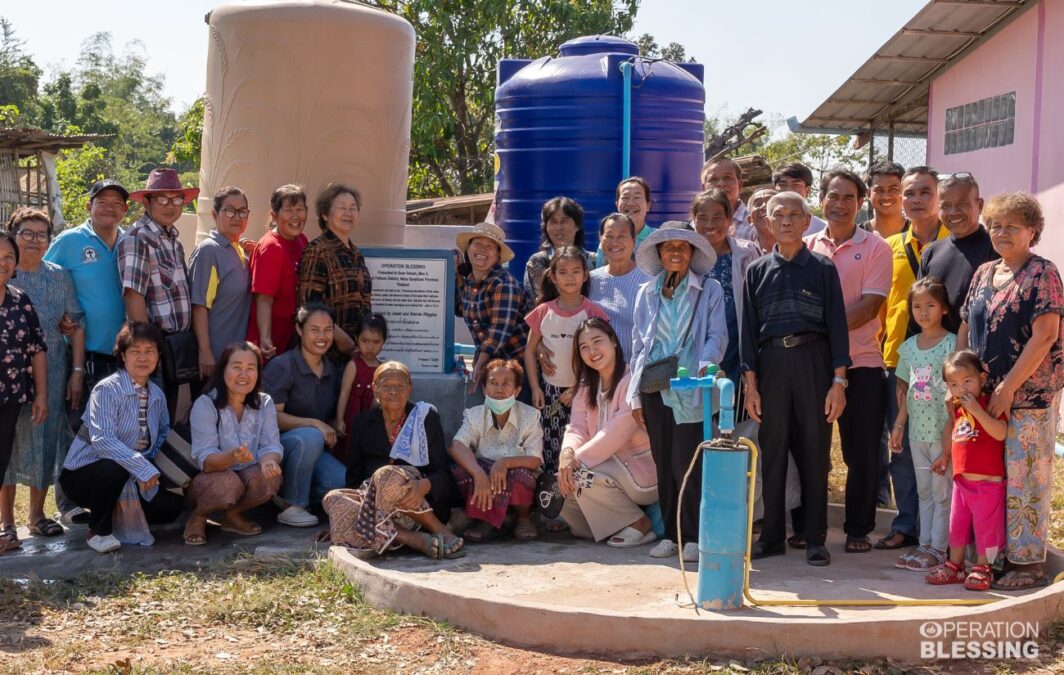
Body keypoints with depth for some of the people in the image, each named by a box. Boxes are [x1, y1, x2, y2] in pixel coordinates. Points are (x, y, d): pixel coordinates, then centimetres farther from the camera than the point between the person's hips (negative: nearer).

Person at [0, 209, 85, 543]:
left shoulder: (59, 276, 5)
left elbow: (77, 324, 6)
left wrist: (77, 371, -1)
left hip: (51, 370, 2)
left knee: (46, 438, 6)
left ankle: (37, 514, 20)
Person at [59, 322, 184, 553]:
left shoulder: (157, 395, 4)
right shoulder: (108, 389, -17)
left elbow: (165, 433, 17)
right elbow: (102, 438, -30)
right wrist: (143, 468, -37)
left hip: (130, 480, 6)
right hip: (84, 474, -6)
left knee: (170, 507, -9)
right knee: (114, 468, -38)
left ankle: (115, 516, 18)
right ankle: (99, 530, -10)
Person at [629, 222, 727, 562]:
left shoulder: (709, 290, 5)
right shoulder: (646, 293, 16)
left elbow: (717, 336, -2)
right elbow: (638, 344, 16)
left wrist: (704, 364, -22)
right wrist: (635, 395, 12)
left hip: (689, 389, -4)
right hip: (654, 388, 4)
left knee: (686, 463, -9)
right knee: (663, 463, 7)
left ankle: (695, 536, 2)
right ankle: (670, 533, 16)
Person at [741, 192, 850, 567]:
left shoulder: (823, 269, 6)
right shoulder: (757, 271, 9)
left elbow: (837, 325, 3)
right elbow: (749, 328, 8)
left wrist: (839, 381, -5)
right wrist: (750, 384, 1)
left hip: (814, 361, -1)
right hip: (771, 363, 1)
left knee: (815, 453, 3)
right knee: (772, 451, 4)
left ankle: (814, 539, 11)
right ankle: (772, 536, 14)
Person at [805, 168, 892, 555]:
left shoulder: (875, 248, 1)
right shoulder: (807, 248, 9)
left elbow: (869, 306, -9)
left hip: (861, 363, -2)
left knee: (862, 451, 2)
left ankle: (858, 528, 14)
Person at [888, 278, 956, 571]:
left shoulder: (952, 344, -9)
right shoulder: (909, 346, 9)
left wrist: (950, 429, -16)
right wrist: (899, 423, 10)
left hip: (943, 431, -6)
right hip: (918, 431, 6)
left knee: (942, 491, 1)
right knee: (924, 490, 13)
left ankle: (938, 549, 7)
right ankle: (925, 545, 19)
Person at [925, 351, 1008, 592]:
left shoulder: (990, 404, -11)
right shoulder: (959, 409, 11)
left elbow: (1000, 433, -27)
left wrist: (976, 409, -29)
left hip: (988, 482, -7)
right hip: (961, 480, 8)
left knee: (984, 527, 2)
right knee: (957, 526, 15)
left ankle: (981, 569, 14)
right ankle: (954, 566, 26)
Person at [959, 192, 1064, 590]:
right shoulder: (984, 273, 13)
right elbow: (966, 328, 17)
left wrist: (1009, 386, -17)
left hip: (1030, 393, -6)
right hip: (986, 393, 7)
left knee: (1025, 478, -3)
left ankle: (1029, 564, 5)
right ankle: (995, 554, 19)